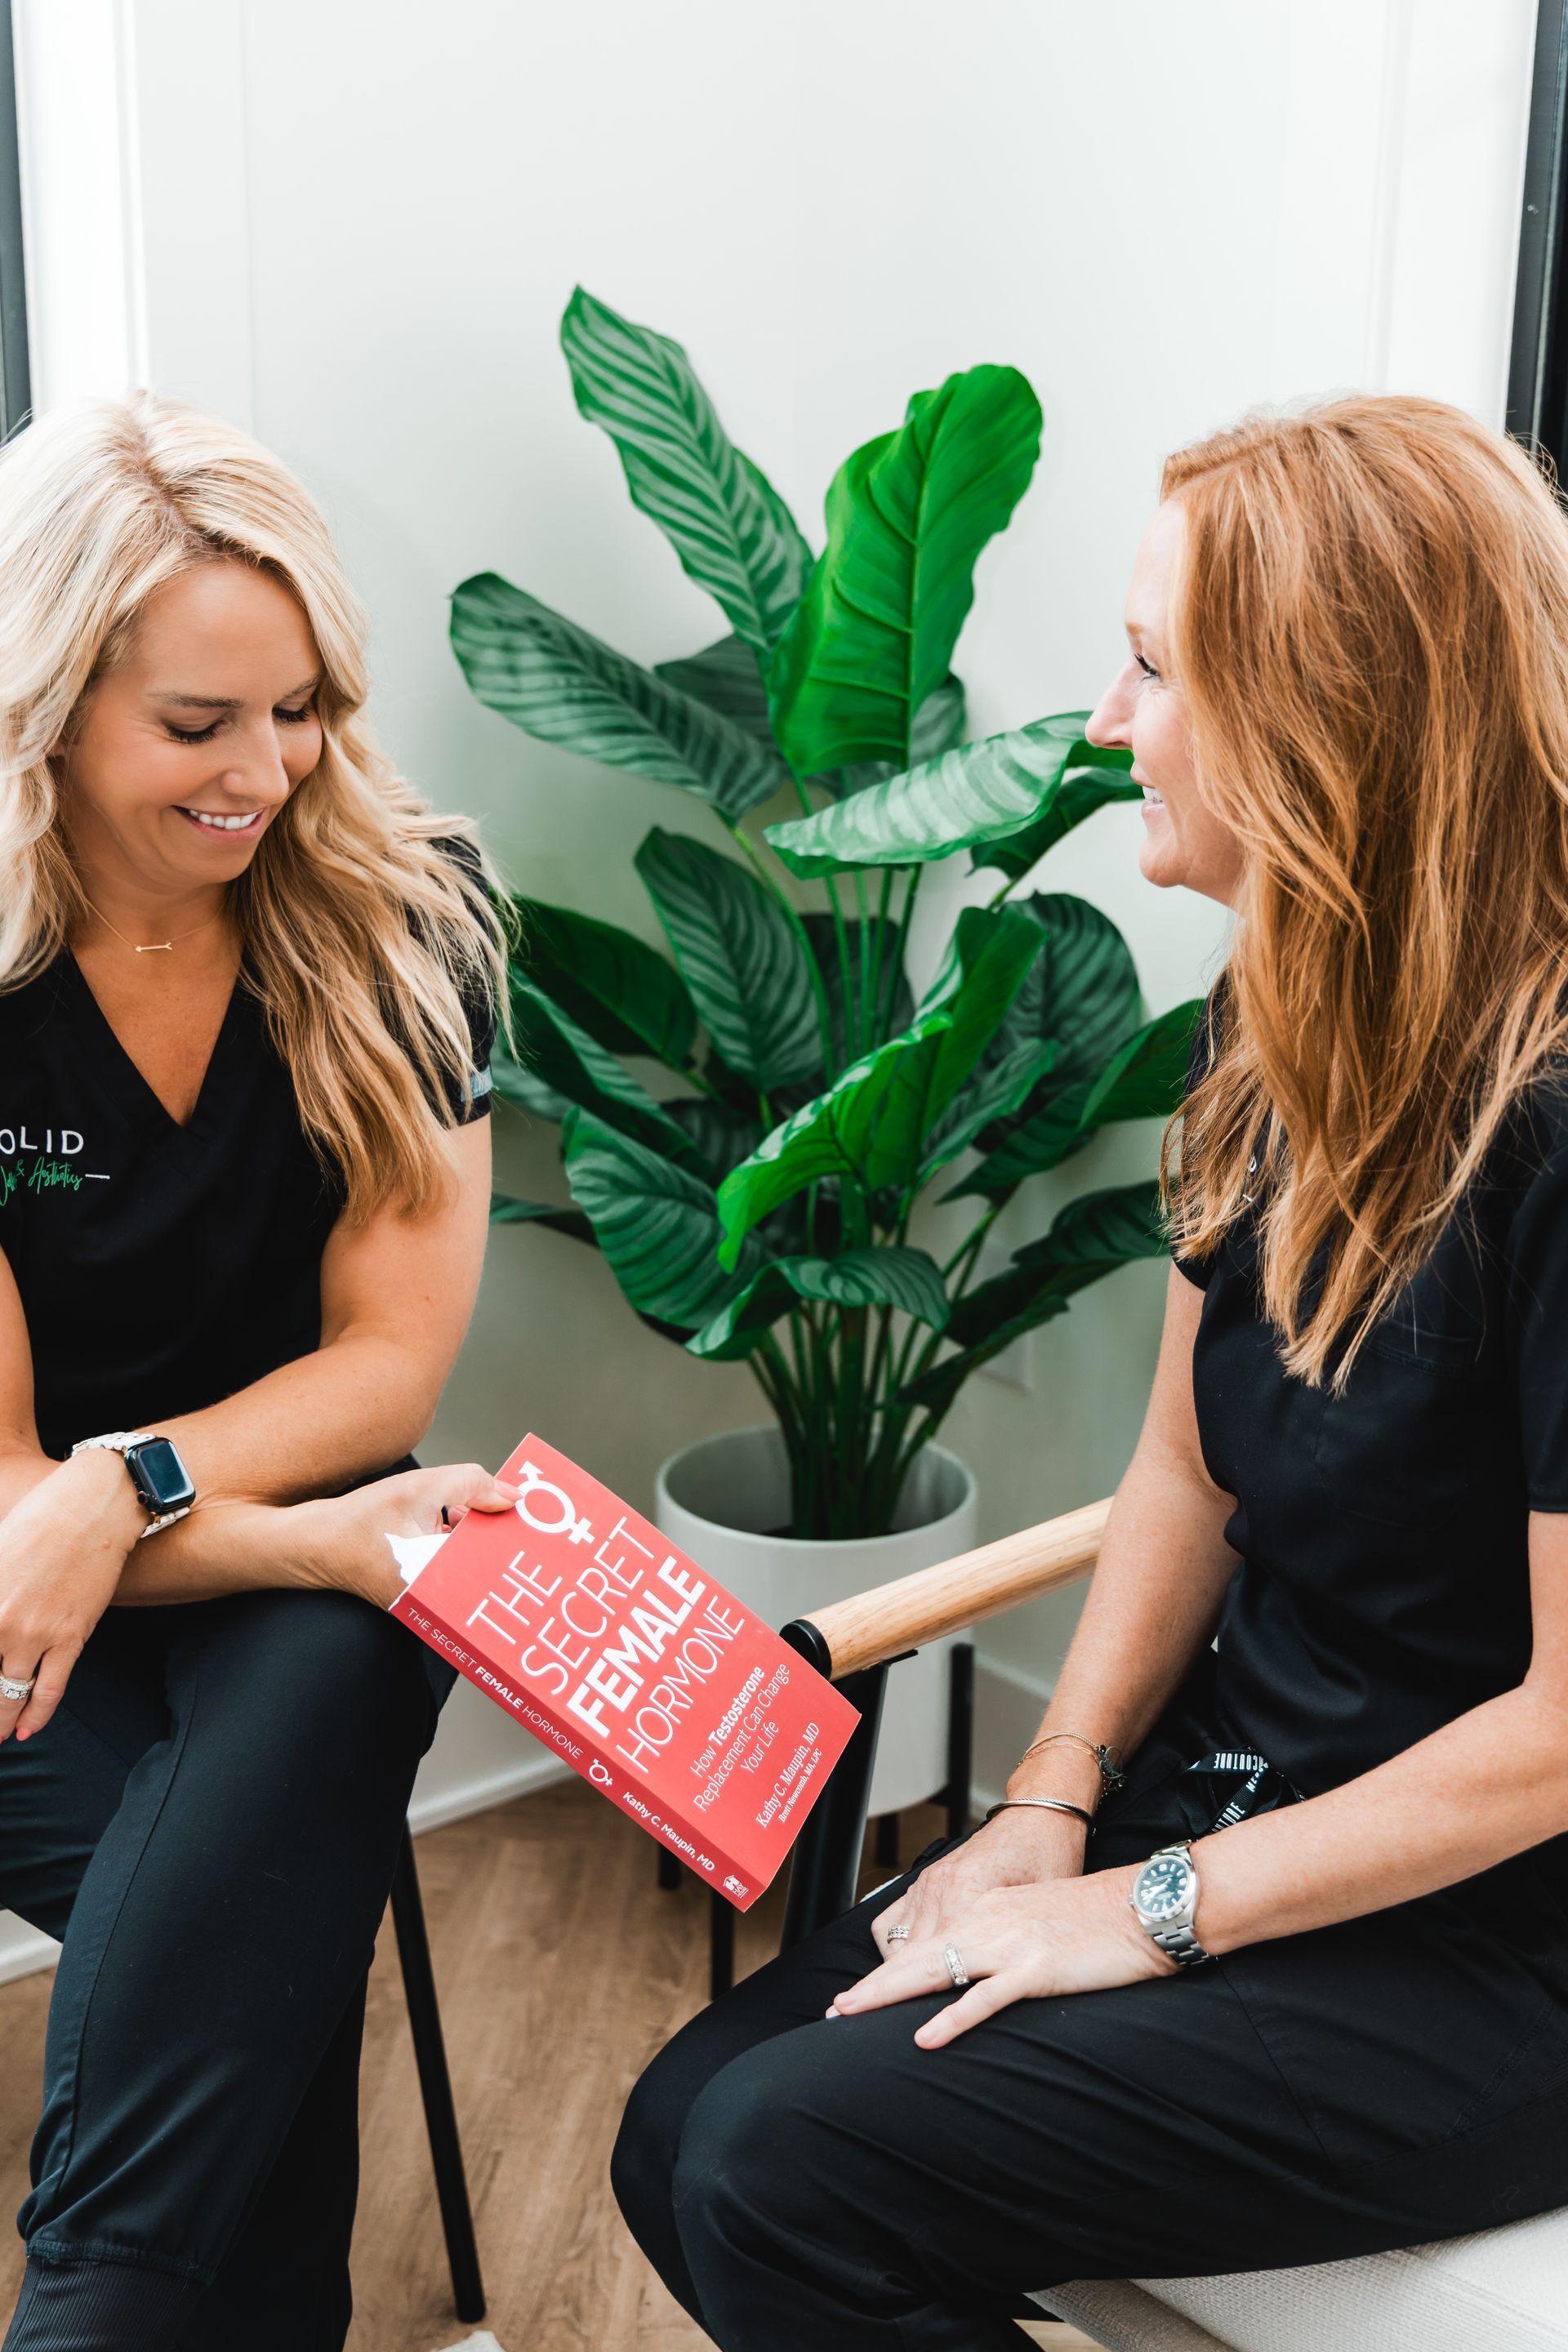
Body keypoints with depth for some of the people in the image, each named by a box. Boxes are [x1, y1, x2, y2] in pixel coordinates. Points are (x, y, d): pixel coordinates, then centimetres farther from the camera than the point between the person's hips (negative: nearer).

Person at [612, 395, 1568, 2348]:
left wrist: (1153, 1909, -15)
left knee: (788, 2172, -18)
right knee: (683, 2133, -3)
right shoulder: (1281, 1032, 4)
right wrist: (1054, 1806, 0)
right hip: (1232, 1803, 8)